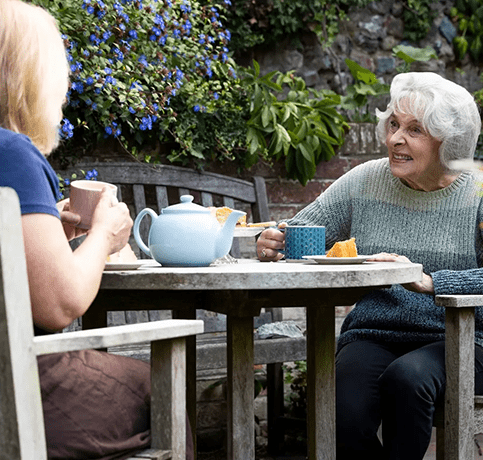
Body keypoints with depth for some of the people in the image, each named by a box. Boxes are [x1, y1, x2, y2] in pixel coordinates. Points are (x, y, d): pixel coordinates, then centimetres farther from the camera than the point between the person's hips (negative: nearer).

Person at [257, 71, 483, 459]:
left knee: (407, 377, -35)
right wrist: (273, 244, -12)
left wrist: (428, 281, -28)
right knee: (346, 425, -26)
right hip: (372, 336, 2)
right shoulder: (366, 182, 8)